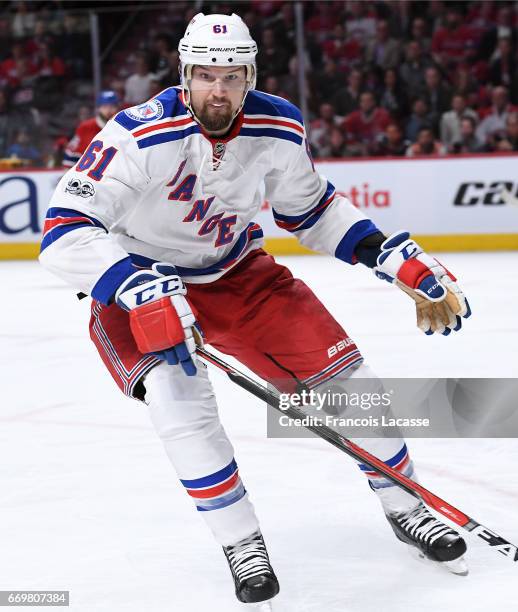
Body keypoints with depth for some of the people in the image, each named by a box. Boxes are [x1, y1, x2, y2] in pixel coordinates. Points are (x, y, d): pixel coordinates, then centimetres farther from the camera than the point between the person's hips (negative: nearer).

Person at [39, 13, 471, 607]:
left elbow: (312, 209, 5)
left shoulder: (279, 128, -14)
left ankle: (407, 509, 20)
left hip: (237, 272, 4)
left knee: (339, 368, -2)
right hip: (141, 281, -4)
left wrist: (395, 256, -5)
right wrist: (140, 290, -51)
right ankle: (241, 545, -12)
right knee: (178, 391, -30)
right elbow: (64, 233, -37)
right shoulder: (141, 135, -31)